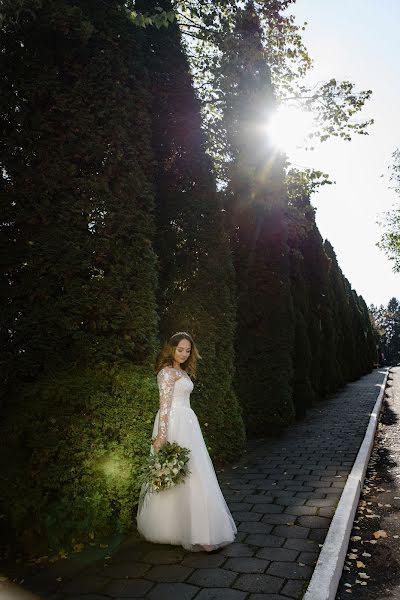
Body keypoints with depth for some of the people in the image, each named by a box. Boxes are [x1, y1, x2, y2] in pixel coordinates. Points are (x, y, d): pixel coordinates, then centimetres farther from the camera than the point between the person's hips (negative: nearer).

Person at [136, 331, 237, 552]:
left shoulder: (182, 372, 16)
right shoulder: (167, 371, -11)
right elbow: (165, 405, -18)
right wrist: (162, 435, -22)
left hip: (187, 424, 9)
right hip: (174, 426, -9)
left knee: (189, 474, 14)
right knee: (179, 474, -3)